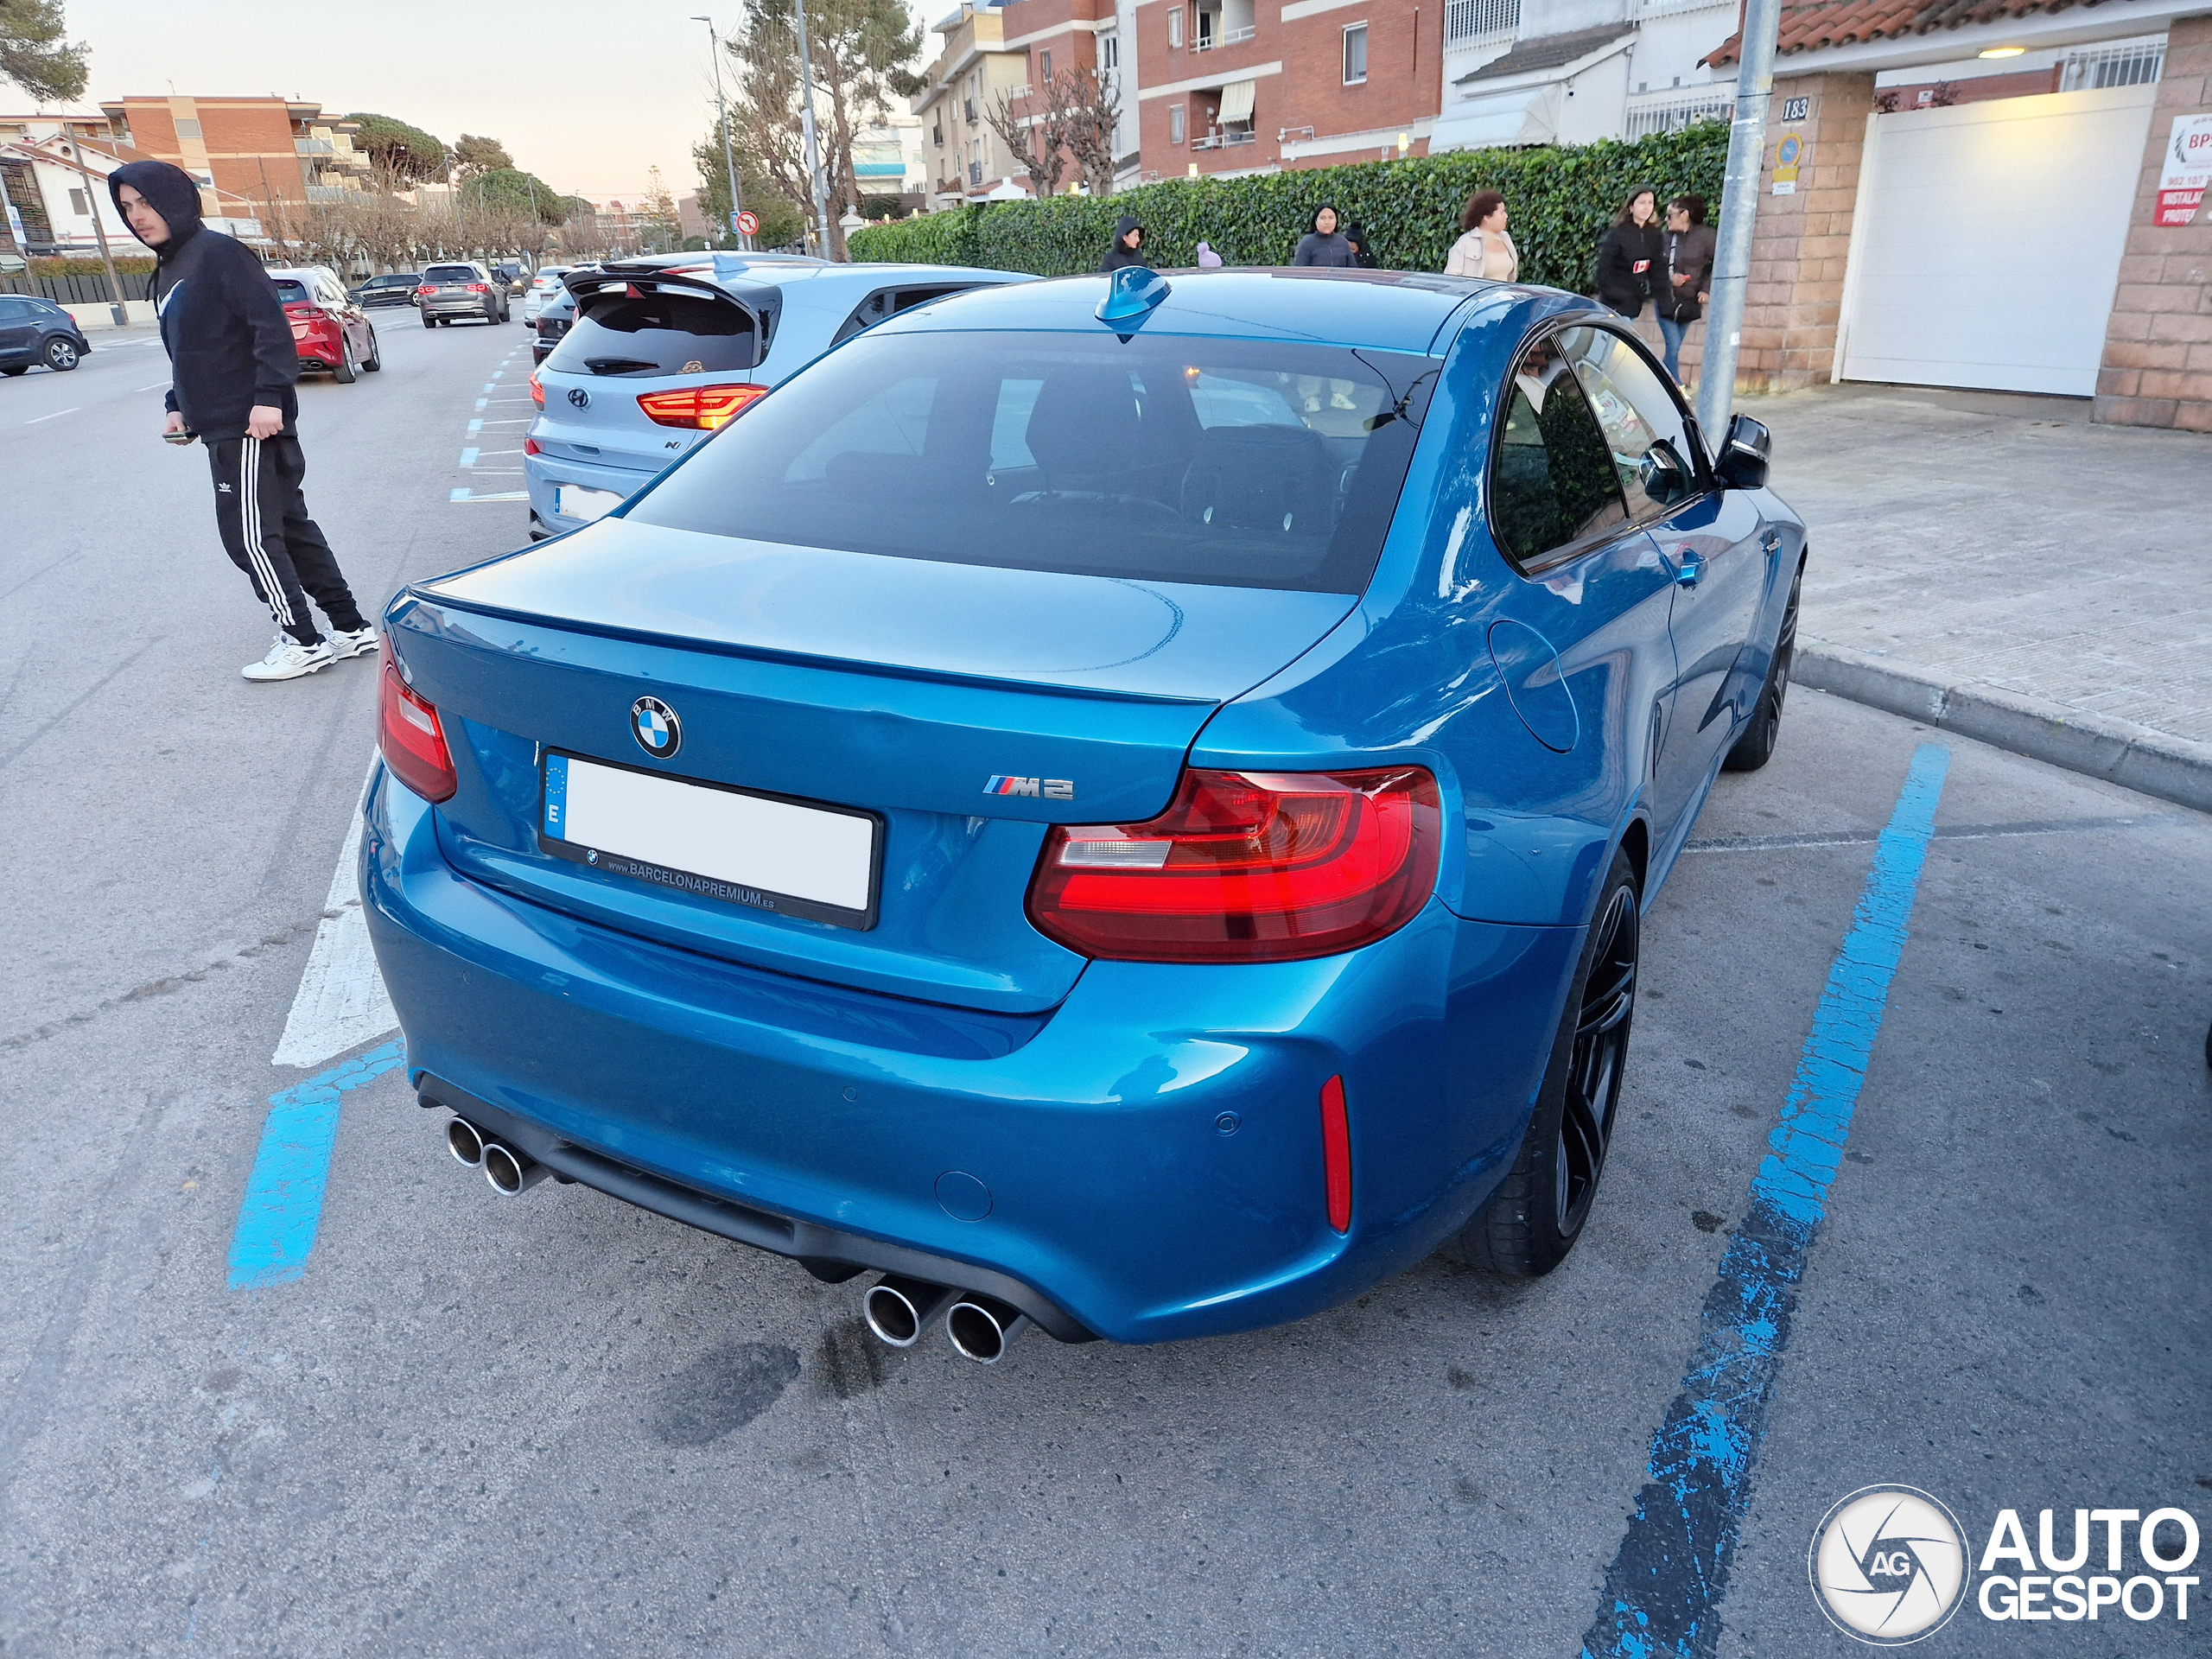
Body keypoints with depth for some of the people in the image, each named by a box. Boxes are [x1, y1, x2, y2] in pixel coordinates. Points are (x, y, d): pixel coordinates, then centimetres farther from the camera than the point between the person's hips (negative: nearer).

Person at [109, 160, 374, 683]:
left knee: (248, 534, -6)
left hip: (252, 424, -10)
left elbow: (271, 326, -18)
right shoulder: (167, 271, 19)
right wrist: (180, 406, 17)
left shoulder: (218, 252, -10)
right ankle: (351, 627, 15)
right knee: (289, 526, 10)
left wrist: (269, 396, -24)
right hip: (221, 425, 10)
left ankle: (303, 643, 1)